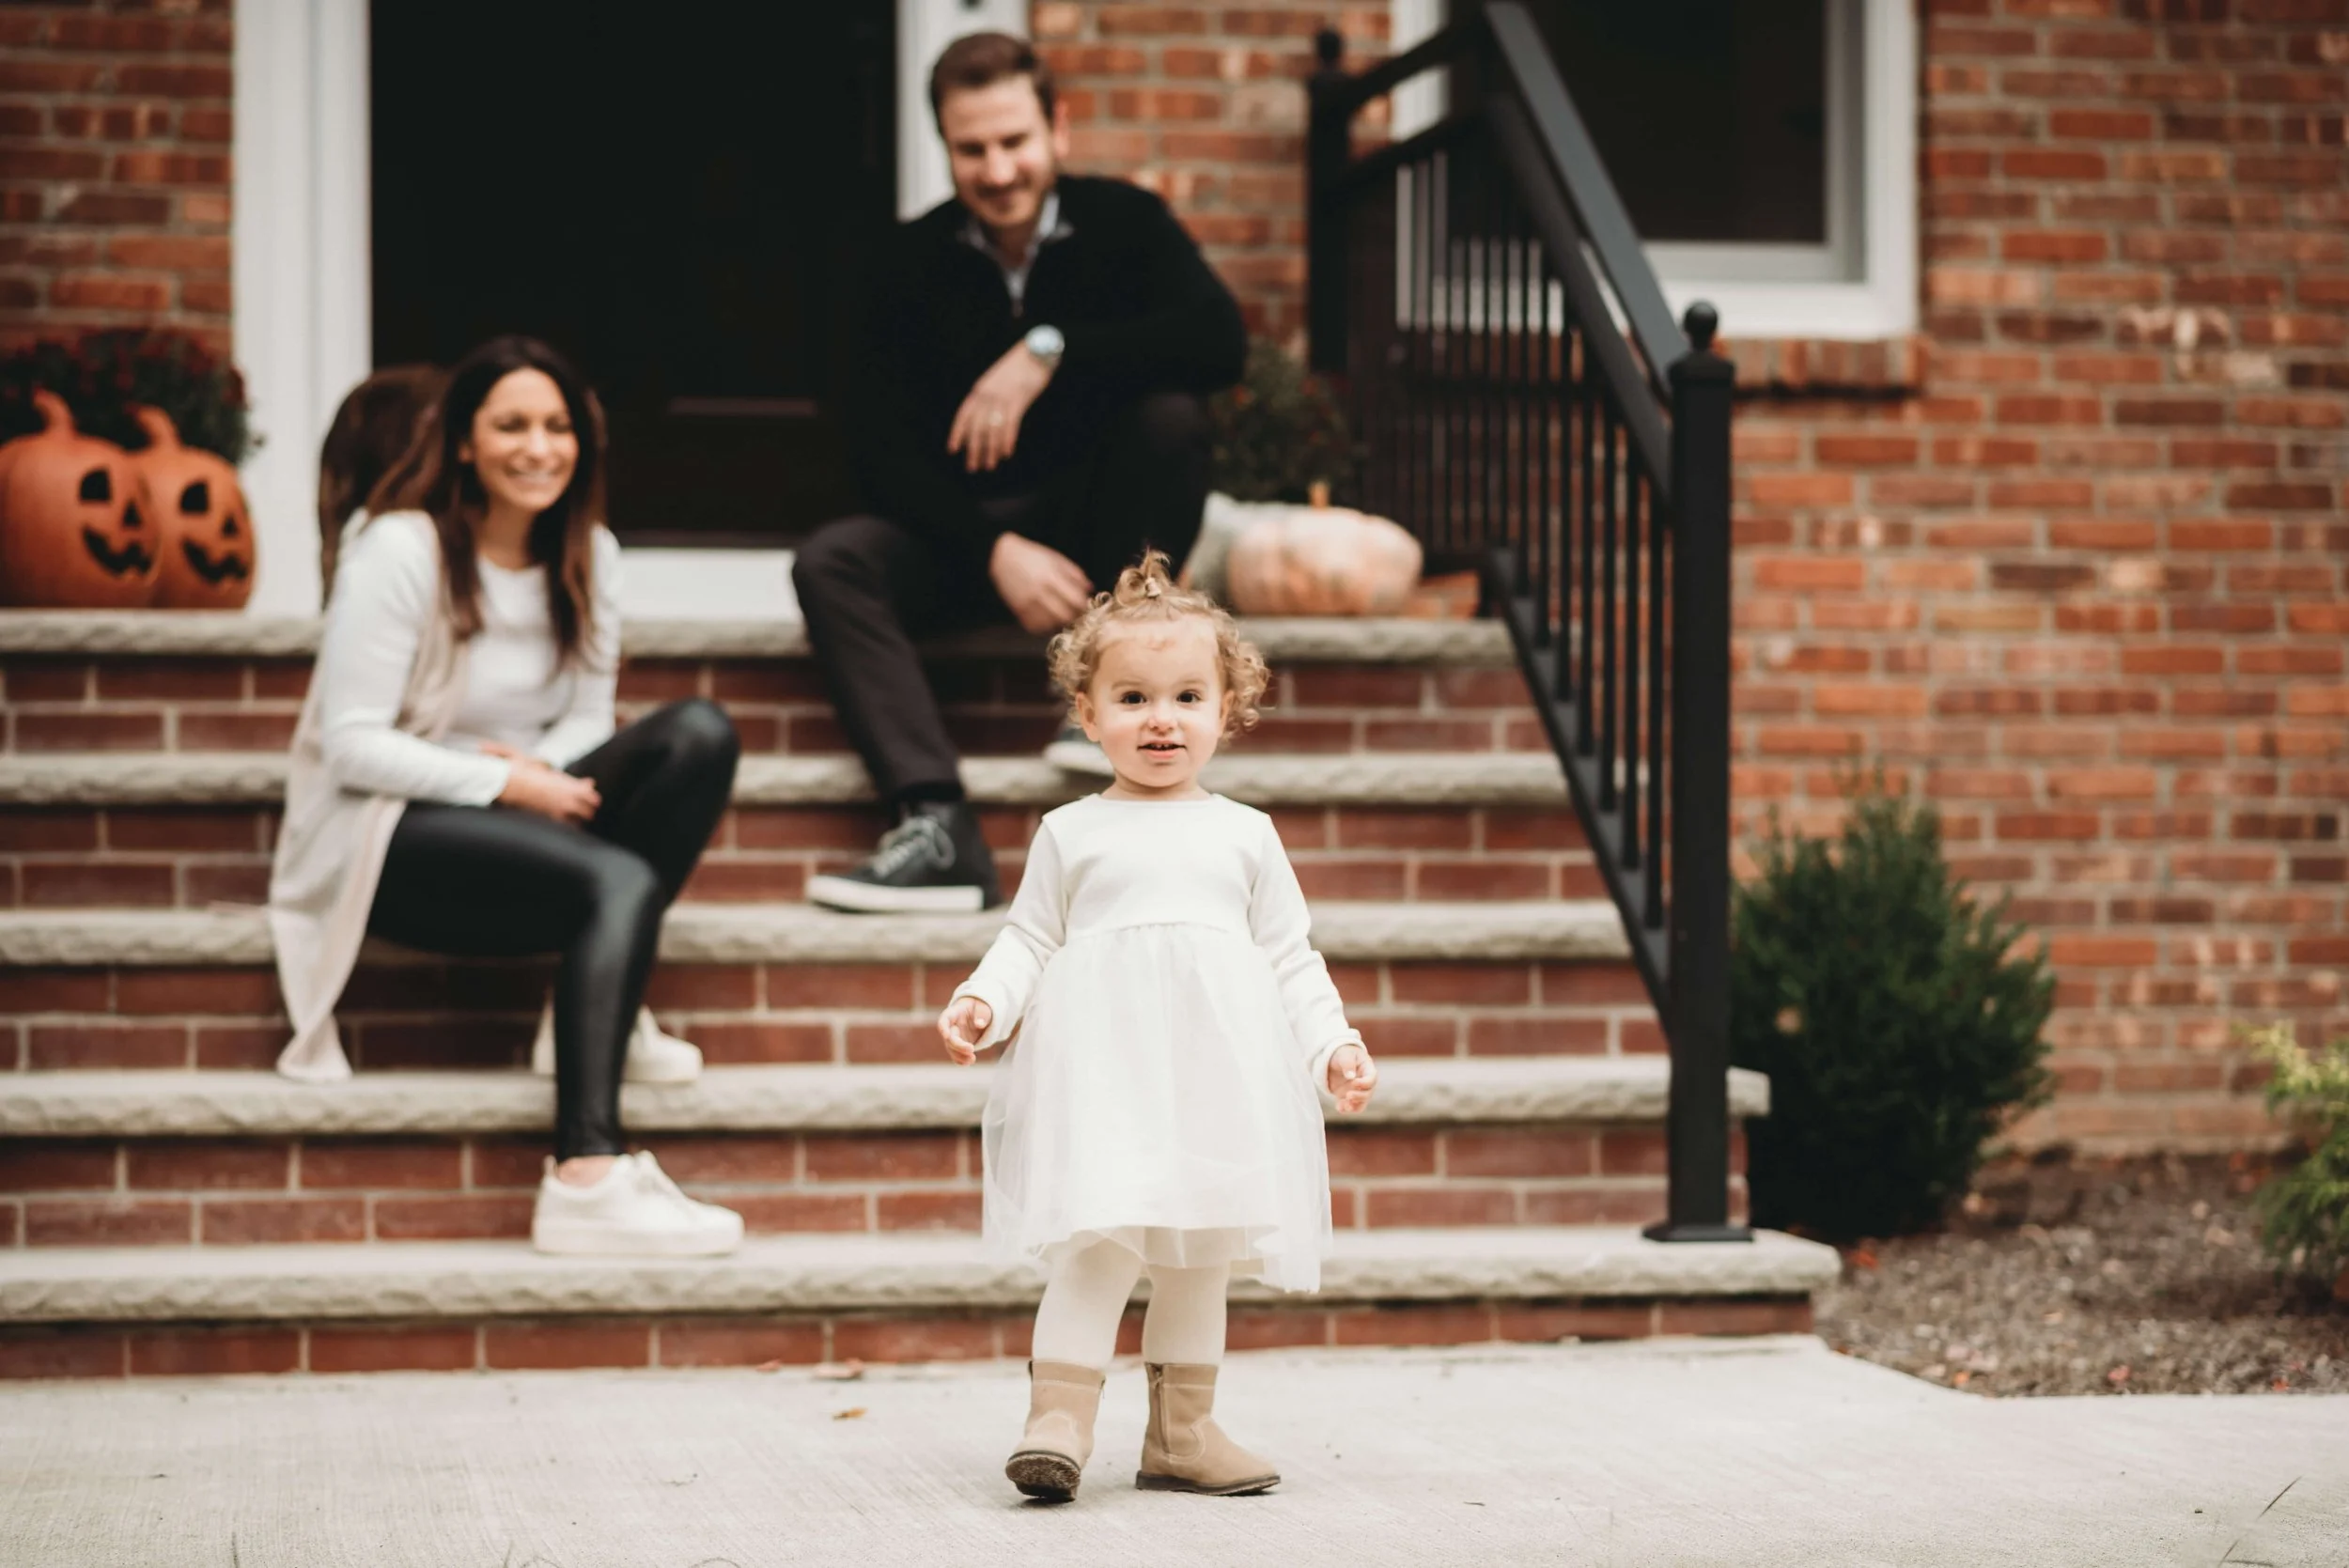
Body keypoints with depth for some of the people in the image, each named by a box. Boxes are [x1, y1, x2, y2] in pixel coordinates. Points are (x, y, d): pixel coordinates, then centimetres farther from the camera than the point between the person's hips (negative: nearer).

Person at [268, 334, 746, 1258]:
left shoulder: (586, 556, 8)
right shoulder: (400, 550, -12)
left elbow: (589, 721, 11)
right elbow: (351, 746, -15)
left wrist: (543, 767, -14)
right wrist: (508, 783, -23)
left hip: (520, 813, 7)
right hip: (384, 836, -7)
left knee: (700, 734, -16)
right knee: (618, 882, -33)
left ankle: (598, 1008, -15)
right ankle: (584, 1181, -44)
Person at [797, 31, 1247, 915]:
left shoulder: (1122, 223, -6)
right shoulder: (917, 265, -2)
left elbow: (1221, 342, -24)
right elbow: (881, 446, -9)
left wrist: (1050, 352, -31)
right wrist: (994, 551, -24)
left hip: (1101, 527, -2)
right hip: (967, 535, 2)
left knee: (1170, 414, -30)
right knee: (831, 563, -26)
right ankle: (935, 827, -40)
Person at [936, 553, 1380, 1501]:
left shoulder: (1246, 836, 13)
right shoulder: (1072, 834, 9)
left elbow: (1289, 958, 15)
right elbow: (1028, 943, 9)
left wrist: (1333, 1046, 4)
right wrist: (982, 1004, -9)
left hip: (1218, 1068, 3)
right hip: (1103, 1062, -3)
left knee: (1202, 1247, 9)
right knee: (1100, 1235, -17)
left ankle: (1181, 1432, 19)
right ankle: (1059, 1420, -16)